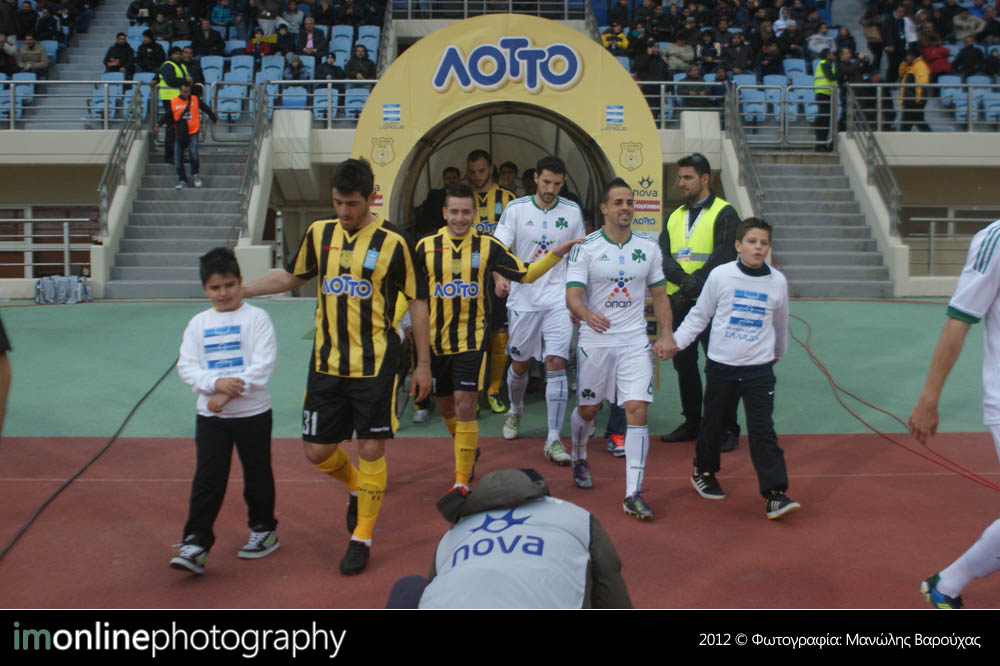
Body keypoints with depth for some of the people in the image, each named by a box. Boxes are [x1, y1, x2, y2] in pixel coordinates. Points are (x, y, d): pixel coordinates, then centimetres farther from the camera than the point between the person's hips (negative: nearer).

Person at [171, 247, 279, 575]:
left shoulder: (256, 317, -5)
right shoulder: (198, 323, 7)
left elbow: (264, 364, -13)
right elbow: (186, 366, 1)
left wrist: (231, 392, -20)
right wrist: (216, 383, -17)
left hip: (252, 412, -2)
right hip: (210, 415, 2)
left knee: (257, 475, 11)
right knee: (207, 480, -1)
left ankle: (264, 529, 30)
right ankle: (195, 542, 2)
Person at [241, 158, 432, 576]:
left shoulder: (392, 242, -7)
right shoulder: (319, 233, 4)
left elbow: (417, 301, -2)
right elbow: (292, 277, 20)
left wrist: (423, 362, -3)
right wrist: (238, 290, 12)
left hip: (374, 365, -4)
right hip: (326, 364, 4)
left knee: (371, 449, 1)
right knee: (317, 451, 8)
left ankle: (362, 538, 19)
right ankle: (357, 487, 40)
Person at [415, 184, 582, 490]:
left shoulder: (488, 246, -1)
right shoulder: (426, 246, 2)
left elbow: (525, 273, 4)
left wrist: (555, 254, -6)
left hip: (471, 340, -3)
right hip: (435, 341, 3)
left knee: (465, 407, -10)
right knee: (445, 408, 15)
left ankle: (462, 480, -1)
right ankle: (469, 446, 45)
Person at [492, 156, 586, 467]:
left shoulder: (572, 211, 5)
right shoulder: (515, 209, 0)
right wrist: (500, 277, -27)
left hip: (559, 299, 0)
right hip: (523, 298, 0)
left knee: (556, 363, -10)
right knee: (519, 364, 11)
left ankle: (554, 439, -6)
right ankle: (515, 410, 43)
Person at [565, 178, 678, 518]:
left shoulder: (649, 248, 5)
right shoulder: (585, 248, -4)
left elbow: (660, 295, 12)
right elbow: (572, 295, -13)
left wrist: (667, 334, 0)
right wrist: (587, 315, -35)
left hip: (635, 342, 1)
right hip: (595, 340, -1)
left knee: (637, 410, -10)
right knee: (588, 409, 12)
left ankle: (633, 495, -5)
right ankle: (579, 458, 45)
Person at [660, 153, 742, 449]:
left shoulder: (724, 213, -2)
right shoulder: (675, 217, 15)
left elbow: (723, 257, -12)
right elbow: (663, 256, 2)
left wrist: (691, 287, -16)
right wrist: (683, 279, -16)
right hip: (679, 303, 6)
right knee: (683, 363, 11)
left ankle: (727, 428, 7)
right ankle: (692, 423, 24)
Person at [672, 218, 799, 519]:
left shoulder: (777, 282, 1)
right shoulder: (720, 275, -5)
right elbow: (699, 315, 4)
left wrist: (778, 352, 30)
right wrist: (675, 341, -3)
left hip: (759, 369, 0)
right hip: (721, 365, 0)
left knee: (763, 431, -5)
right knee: (713, 423, 14)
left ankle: (774, 495, -3)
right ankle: (703, 472, 37)